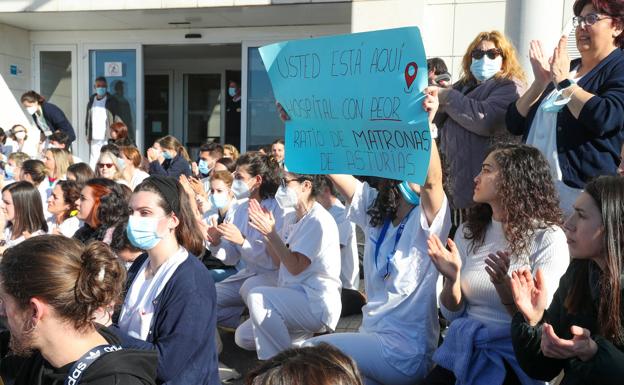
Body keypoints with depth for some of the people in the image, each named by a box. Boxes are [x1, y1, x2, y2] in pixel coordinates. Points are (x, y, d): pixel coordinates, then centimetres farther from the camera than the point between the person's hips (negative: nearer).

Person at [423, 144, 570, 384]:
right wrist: (452, 279, -15)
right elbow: (452, 314, 6)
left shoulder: (548, 238, -8)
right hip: (464, 346, 3)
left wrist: (503, 284, -28)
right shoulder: (468, 231, 6)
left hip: (515, 355, -3)